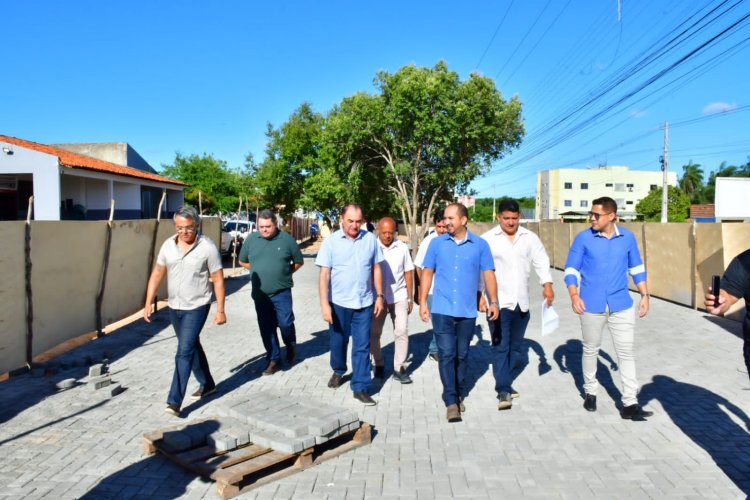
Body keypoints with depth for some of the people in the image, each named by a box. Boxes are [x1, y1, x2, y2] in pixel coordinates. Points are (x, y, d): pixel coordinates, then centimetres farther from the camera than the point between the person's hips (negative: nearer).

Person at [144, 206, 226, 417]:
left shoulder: (208, 247, -14)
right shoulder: (168, 245, 0)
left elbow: (218, 280, -10)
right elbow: (156, 275, 5)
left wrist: (220, 310, -10)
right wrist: (148, 303, 1)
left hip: (197, 307, -6)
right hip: (174, 307, 6)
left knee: (184, 351, -9)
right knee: (192, 346, 18)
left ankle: (174, 401, -3)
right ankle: (207, 384, 37)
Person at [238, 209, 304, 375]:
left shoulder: (287, 239, -6)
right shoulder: (251, 239, 0)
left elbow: (299, 262, 6)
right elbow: (243, 261, 13)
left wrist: (284, 273, 2)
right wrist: (258, 271, 5)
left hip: (282, 292, -2)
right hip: (260, 294, 3)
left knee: (285, 323, -2)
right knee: (266, 329, 8)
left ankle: (290, 346, 28)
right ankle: (273, 359, 21)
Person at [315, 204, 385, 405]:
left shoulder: (370, 239, -2)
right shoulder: (331, 241, -7)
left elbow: (376, 269, 6)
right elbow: (324, 274, -9)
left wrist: (379, 295, 3)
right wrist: (324, 304, -14)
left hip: (364, 303, 1)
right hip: (338, 302, 0)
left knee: (362, 346, 4)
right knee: (338, 341, 17)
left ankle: (360, 387, 14)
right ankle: (338, 371, 43)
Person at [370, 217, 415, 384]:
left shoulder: (402, 248, 0)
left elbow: (408, 274, 5)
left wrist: (410, 298, 5)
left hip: (399, 297, 1)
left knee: (401, 332, -2)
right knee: (374, 333, 7)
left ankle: (399, 368, 8)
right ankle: (379, 365, 26)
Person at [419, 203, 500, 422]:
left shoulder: (480, 245, 0)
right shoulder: (437, 243, 1)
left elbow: (488, 274, 3)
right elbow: (427, 273, 5)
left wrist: (493, 301, -4)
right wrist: (422, 302, 2)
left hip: (467, 311, 1)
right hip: (442, 310, -1)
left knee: (462, 355, 12)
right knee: (446, 354, -4)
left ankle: (459, 396, 28)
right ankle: (451, 401, 2)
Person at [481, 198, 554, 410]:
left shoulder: (530, 238, 7)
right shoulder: (487, 239, -5)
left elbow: (541, 261, 7)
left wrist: (547, 284, -8)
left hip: (521, 302, 5)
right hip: (498, 303, -5)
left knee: (515, 347, 14)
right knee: (500, 347, -6)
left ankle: (503, 382, 30)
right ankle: (503, 391, -2)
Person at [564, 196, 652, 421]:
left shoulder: (627, 237, 1)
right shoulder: (583, 238, -6)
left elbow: (637, 268, 12)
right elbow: (571, 269, -4)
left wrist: (644, 295, 8)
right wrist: (574, 295, -17)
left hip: (621, 304, 2)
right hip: (592, 305, -1)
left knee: (626, 353, 2)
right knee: (590, 350, 12)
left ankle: (630, 404, 9)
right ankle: (590, 392, 31)